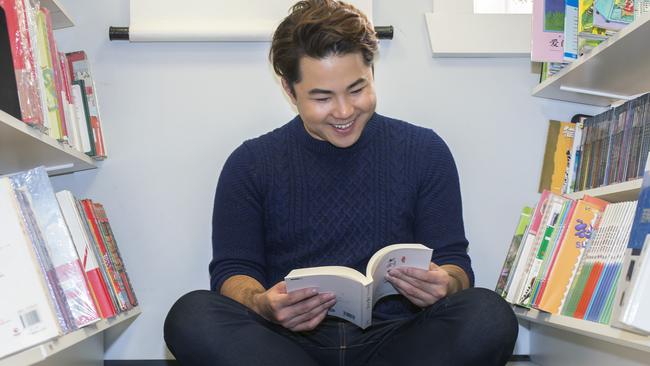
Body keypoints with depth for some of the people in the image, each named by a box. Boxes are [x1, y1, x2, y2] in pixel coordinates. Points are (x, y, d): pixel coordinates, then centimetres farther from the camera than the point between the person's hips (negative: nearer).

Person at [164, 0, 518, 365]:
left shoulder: (424, 151, 10)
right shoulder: (250, 164, 9)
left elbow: (455, 262, 8)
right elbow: (232, 270, 4)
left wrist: (442, 283, -18)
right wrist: (264, 305, -21)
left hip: (394, 336, 0)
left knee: (490, 314, -28)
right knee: (191, 314, -29)